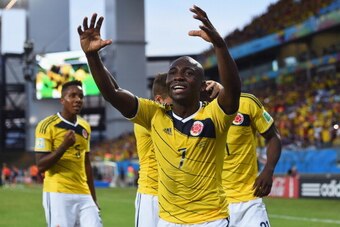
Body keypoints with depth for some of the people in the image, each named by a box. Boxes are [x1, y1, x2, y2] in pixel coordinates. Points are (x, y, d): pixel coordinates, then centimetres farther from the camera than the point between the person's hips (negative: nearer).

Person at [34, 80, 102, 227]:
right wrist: (64, 145, -22)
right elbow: (41, 166, -9)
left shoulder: (85, 127, 15)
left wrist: (94, 198, 20)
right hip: (58, 194, -6)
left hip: (84, 195, 6)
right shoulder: (47, 125, -6)